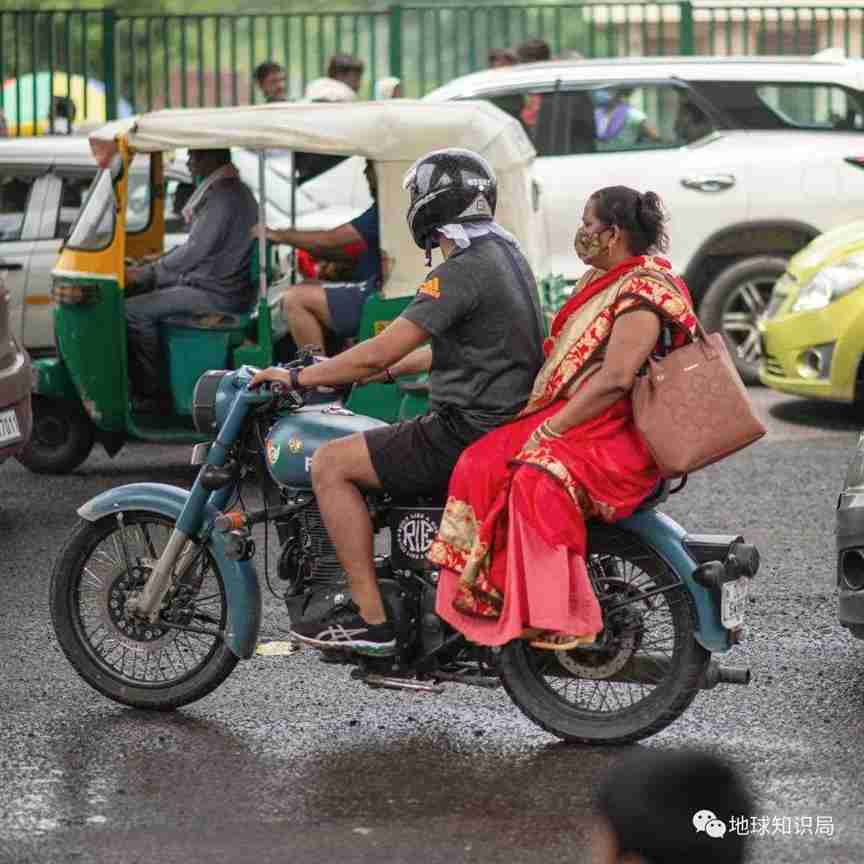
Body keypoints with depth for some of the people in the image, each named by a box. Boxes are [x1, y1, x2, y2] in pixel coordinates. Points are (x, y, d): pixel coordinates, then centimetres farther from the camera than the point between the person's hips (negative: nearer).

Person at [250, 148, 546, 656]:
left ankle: (370, 618, -10)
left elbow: (380, 352, -20)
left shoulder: (463, 271, -18)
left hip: (469, 433, -10)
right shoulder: (506, 254, 13)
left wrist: (298, 377, -9)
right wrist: (382, 372, 25)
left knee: (331, 464, -8)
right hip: (506, 421, 10)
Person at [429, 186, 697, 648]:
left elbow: (615, 379, -22)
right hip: (566, 417, 9)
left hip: (618, 436, -9)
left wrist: (550, 430, -20)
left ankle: (568, 619, -30)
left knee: (539, 483, -34)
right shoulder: (597, 281, 19)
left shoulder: (644, 290, -13)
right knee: (480, 463, -12)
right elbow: (561, 359, 26)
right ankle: (483, 598, -16)